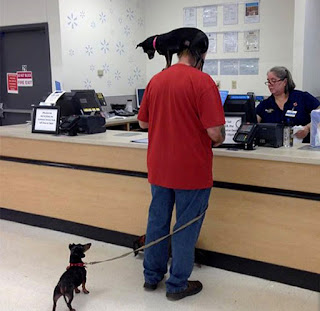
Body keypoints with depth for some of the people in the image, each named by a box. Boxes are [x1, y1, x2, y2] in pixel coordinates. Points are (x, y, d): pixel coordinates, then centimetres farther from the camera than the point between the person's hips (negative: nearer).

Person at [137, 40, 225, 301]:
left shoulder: (156, 80, 4)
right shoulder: (202, 81, -16)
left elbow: (143, 122, 12)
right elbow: (215, 132, -20)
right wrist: (218, 140, 2)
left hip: (159, 167, 6)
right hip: (191, 171, -6)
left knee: (157, 221, 17)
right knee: (186, 227, 8)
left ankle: (152, 276, 31)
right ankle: (177, 285, 20)